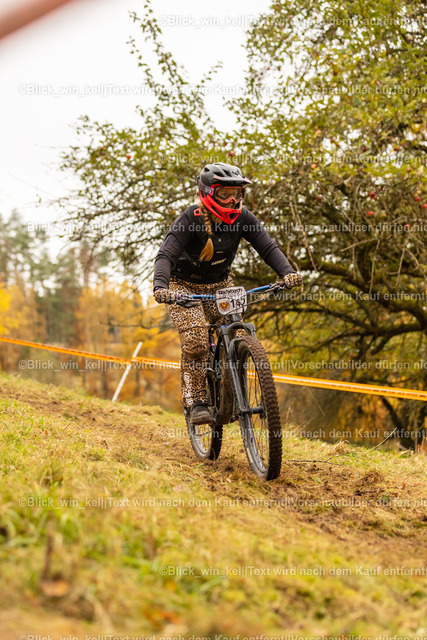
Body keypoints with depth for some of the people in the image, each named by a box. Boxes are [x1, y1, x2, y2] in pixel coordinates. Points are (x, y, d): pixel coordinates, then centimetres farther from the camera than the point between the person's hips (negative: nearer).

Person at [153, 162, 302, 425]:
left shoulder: (243, 218, -15)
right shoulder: (190, 220, -26)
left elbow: (268, 247, -20)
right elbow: (165, 255, -36)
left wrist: (287, 272, -39)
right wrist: (160, 286, -55)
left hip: (219, 284, 4)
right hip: (184, 286, -4)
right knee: (196, 341, -22)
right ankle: (197, 402, -7)